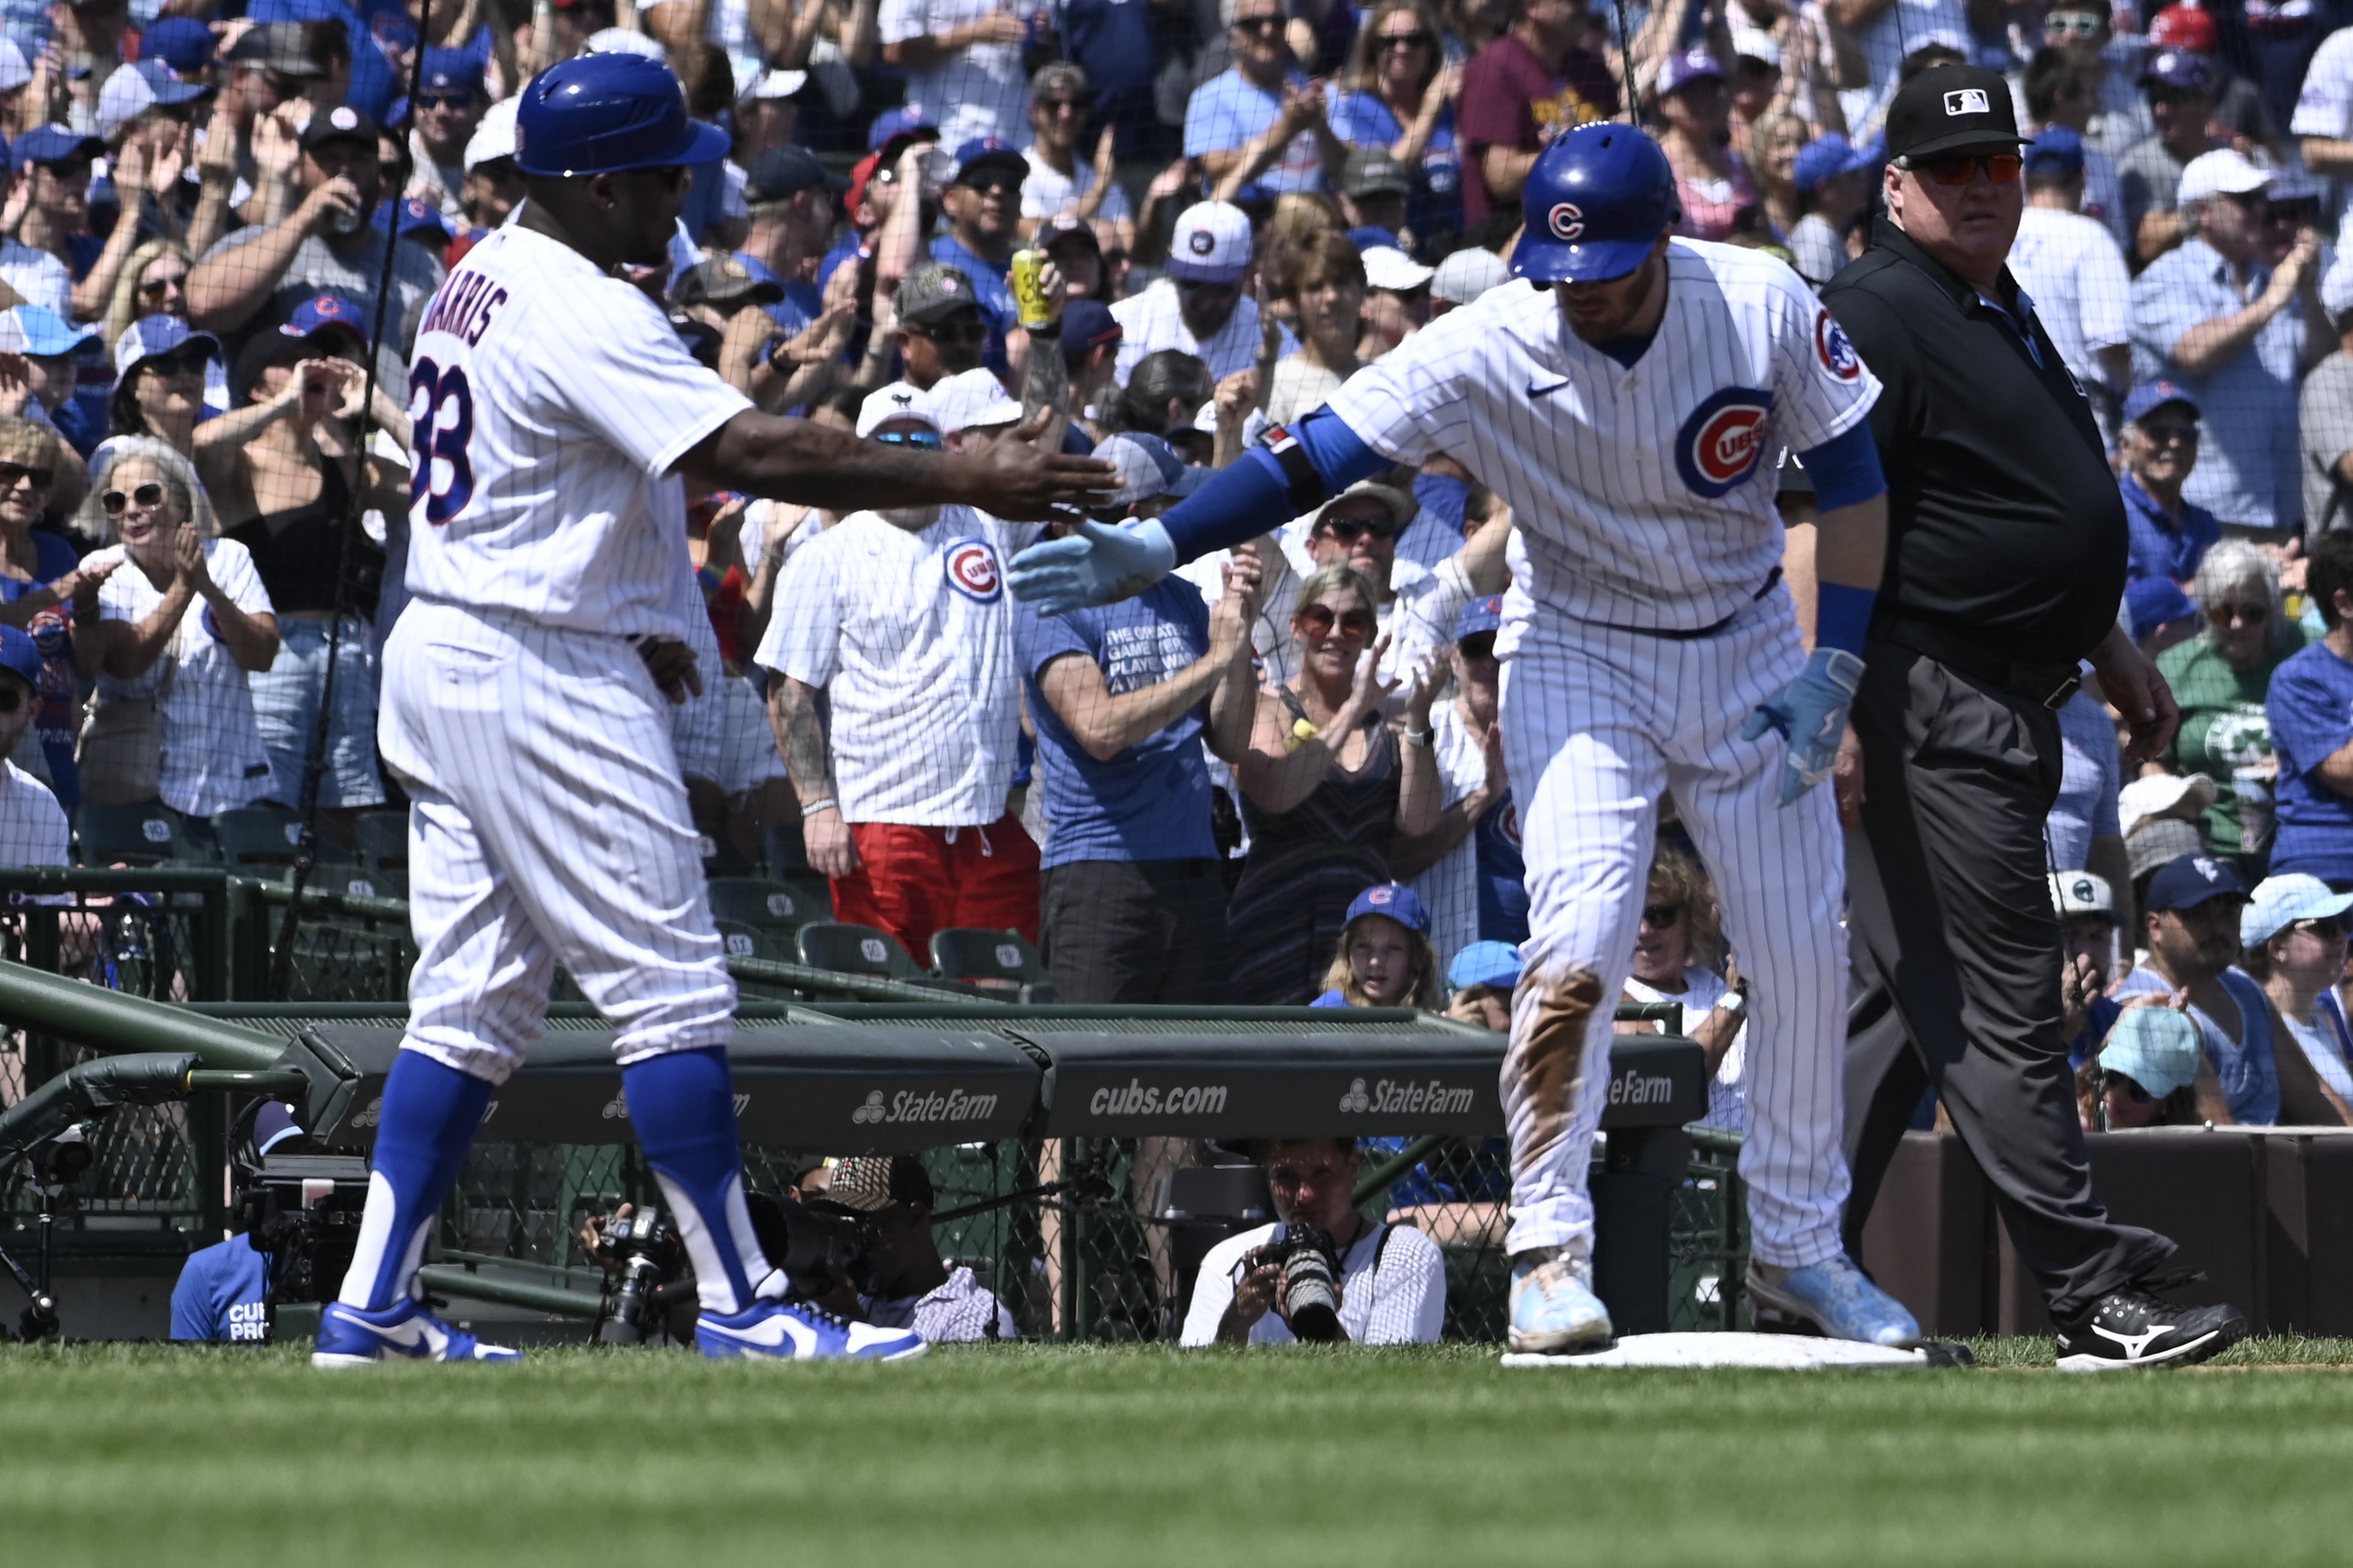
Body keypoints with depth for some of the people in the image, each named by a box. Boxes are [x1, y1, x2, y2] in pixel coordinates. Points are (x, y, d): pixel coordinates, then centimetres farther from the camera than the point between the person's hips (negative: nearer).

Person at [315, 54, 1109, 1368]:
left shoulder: (483, 280, 12)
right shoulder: (585, 314, -19)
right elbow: (754, 454, -27)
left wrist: (621, 624, 17)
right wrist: (967, 479, -28)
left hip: (444, 657, 10)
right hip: (547, 682, -10)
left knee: (471, 1002, 11)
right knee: (675, 993, -5)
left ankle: (374, 1307, 9)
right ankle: (741, 1308, -4)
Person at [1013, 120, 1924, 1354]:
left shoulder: (1763, 311, -18)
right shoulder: (1487, 352, -23)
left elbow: (1852, 475, -5)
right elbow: (1315, 454, -28)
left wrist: (1836, 668, -11)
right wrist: (1157, 547, -40)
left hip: (1749, 653, 2)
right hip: (1580, 659, -2)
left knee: (1806, 958, 4)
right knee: (1578, 944, -20)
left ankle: (1799, 1248, 19)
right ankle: (1549, 1250, -14)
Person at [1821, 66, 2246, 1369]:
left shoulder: (2000, 310, 19)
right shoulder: (1877, 314, -12)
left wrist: (2114, 654, 28)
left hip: (1998, 708, 10)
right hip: (1929, 709, -10)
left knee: (1899, 1002, 12)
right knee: (2001, 1005, -9)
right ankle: (2094, 1300, -11)